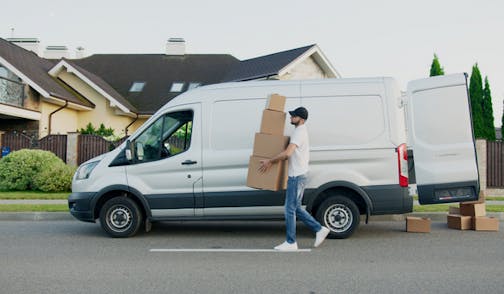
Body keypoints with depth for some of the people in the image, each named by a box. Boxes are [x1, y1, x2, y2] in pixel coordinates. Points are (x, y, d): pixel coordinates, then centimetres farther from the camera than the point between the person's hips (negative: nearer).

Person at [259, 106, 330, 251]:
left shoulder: (299, 132, -16)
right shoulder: (301, 131, 17)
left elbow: (287, 153, -28)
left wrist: (270, 161, -19)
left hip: (297, 176, -10)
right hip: (298, 175, 10)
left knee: (290, 209, -3)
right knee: (296, 208, 15)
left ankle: (290, 243, 5)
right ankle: (319, 229, 19)